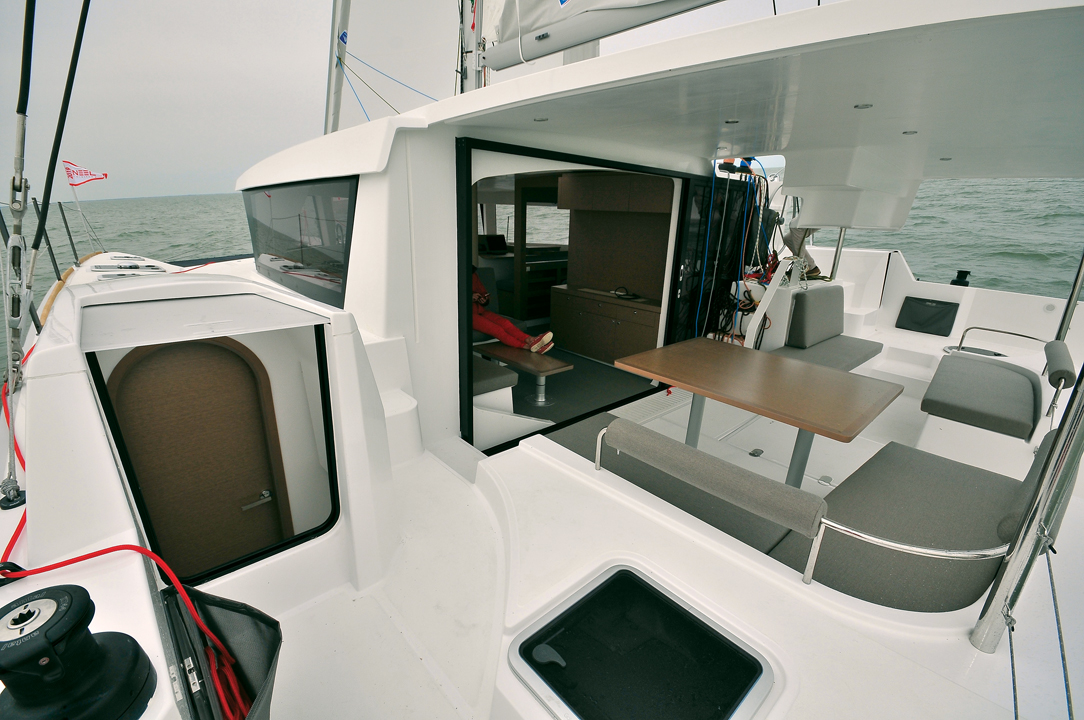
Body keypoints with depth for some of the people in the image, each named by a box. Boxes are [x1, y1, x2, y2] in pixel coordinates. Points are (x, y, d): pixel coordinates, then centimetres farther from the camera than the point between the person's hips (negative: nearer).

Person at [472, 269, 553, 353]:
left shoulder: (474, 276, 16)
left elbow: (483, 292, 22)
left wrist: (484, 300, 0)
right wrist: (470, 297, -20)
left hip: (480, 311, 6)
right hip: (469, 316, -6)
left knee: (505, 322, -22)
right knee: (496, 329, -28)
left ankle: (530, 339, -44)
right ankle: (526, 346, -43)